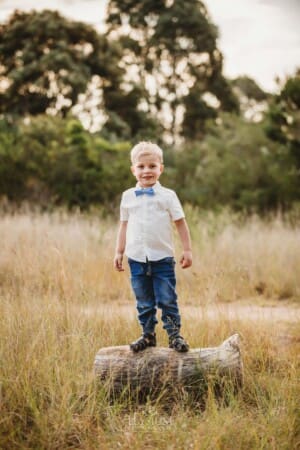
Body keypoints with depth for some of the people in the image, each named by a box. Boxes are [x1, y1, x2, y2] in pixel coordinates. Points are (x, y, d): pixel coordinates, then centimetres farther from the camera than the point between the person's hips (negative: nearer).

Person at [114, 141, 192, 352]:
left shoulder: (168, 196, -1)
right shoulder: (128, 197, 5)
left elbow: (181, 223, 1)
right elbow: (124, 225, 12)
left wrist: (187, 250, -2)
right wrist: (119, 252, 11)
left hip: (162, 258, -2)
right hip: (137, 258, 2)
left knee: (167, 300, -1)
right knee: (144, 303, 10)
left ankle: (174, 335, 9)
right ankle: (148, 335, 21)